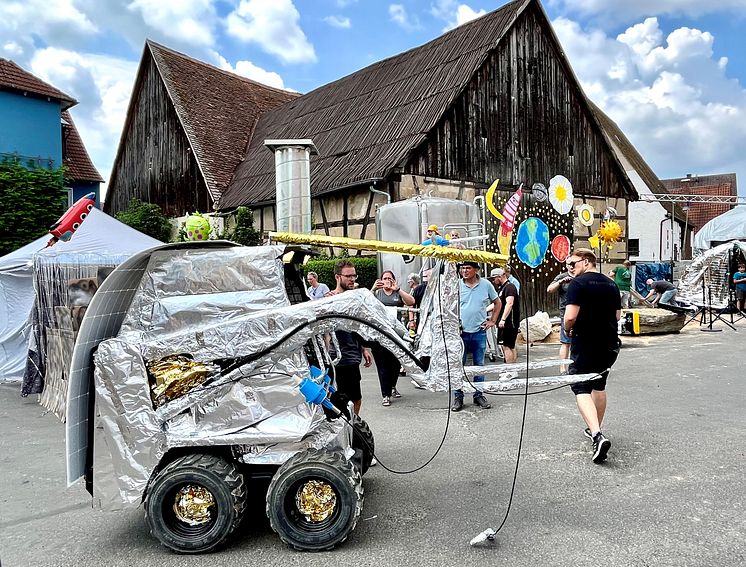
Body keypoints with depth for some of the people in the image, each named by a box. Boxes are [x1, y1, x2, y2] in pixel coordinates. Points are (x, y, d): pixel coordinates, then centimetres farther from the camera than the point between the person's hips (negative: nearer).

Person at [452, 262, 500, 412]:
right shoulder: (456, 285, -1)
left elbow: (497, 303, 15)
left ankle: (479, 396, 22)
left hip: (479, 332, 1)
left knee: (479, 365, 10)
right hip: (460, 332, -1)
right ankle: (458, 398, 10)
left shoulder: (486, 285, 3)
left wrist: (492, 321, 8)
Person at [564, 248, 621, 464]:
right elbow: (617, 315, 15)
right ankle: (595, 429, 33)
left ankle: (597, 435, -20)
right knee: (599, 386, 21)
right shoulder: (611, 284, 9)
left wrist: (568, 330, -1)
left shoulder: (578, 283, -13)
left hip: (585, 344, -7)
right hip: (609, 343, 7)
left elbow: (570, 316, -21)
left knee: (581, 389, -3)